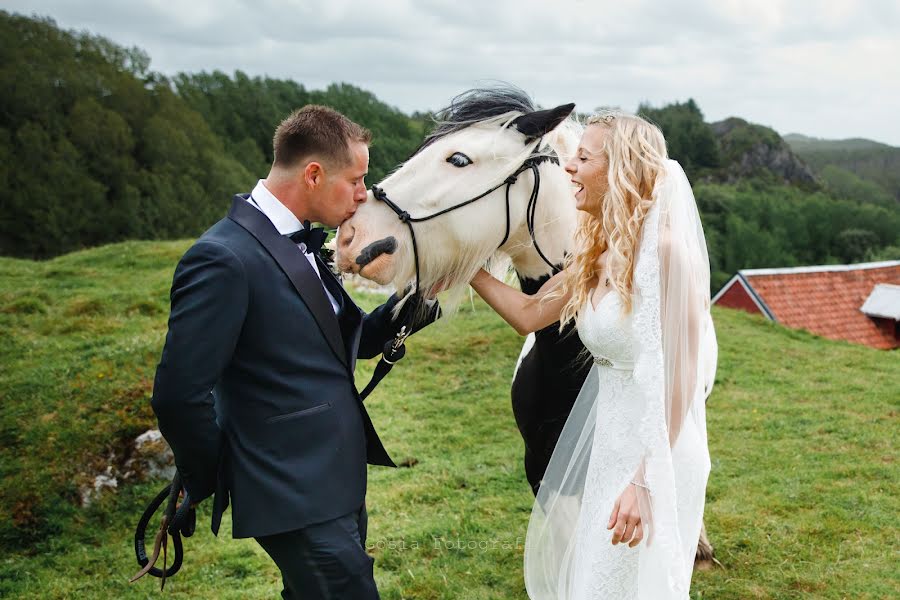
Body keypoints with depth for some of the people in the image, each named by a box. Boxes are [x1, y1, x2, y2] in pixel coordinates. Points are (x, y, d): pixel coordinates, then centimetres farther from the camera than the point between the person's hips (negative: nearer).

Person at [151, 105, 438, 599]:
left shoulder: (305, 242, 7)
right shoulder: (224, 259, -22)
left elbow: (350, 341, 13)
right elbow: (180, 395, -21)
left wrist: (412, 300, -5)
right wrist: (213, 481, -6)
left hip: (339, 482, 9)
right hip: (299, 502, -9)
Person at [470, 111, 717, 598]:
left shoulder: (666, 248, -20)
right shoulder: (595, 252, 4)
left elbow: (683, 376, -21)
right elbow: (529, 314, 15)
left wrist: (645, 480, -23)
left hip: (657, 451, -8)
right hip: (605, 445, 8)